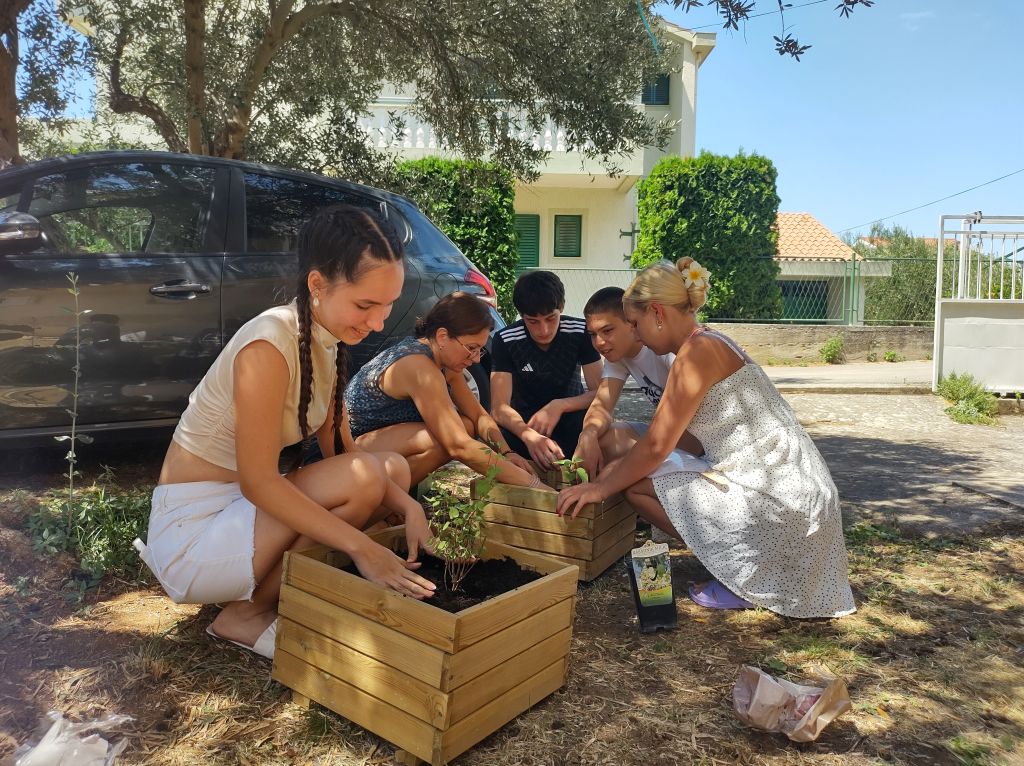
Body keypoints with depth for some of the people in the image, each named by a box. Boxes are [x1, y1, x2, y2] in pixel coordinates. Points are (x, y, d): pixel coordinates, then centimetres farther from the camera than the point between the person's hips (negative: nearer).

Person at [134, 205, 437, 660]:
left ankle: (262, 586, 5)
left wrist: (406, 507, -14)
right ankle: (246, 613, -4)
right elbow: (258, 481, -26)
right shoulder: (270, 344, -25)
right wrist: (360, 546, -28)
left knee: (394, 471, 1)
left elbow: (336, 450, 0)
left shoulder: (327, 342, 1)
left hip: (245, 509, 8)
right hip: (191, 532, -8)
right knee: (364, 478, -24)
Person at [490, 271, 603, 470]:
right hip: (524, 421, 0)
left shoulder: (580, 332, -16)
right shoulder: (505, 340, -19)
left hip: (569, 415, 1)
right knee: (499, 436, -36)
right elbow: (500, 407, -25)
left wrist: (559, 405, -36)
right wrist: (529, 435, -47)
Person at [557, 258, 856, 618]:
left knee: (638, 488, -8)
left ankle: (743, 577, 1)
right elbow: (679, 441, 17)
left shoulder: (698, 350, -16)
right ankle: (743, 567, 16)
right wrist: (613, 471, 19)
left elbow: (656, 446, -15)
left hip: (776, 499, -10)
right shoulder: (711, 344, 14)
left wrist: (601, 488, -4)